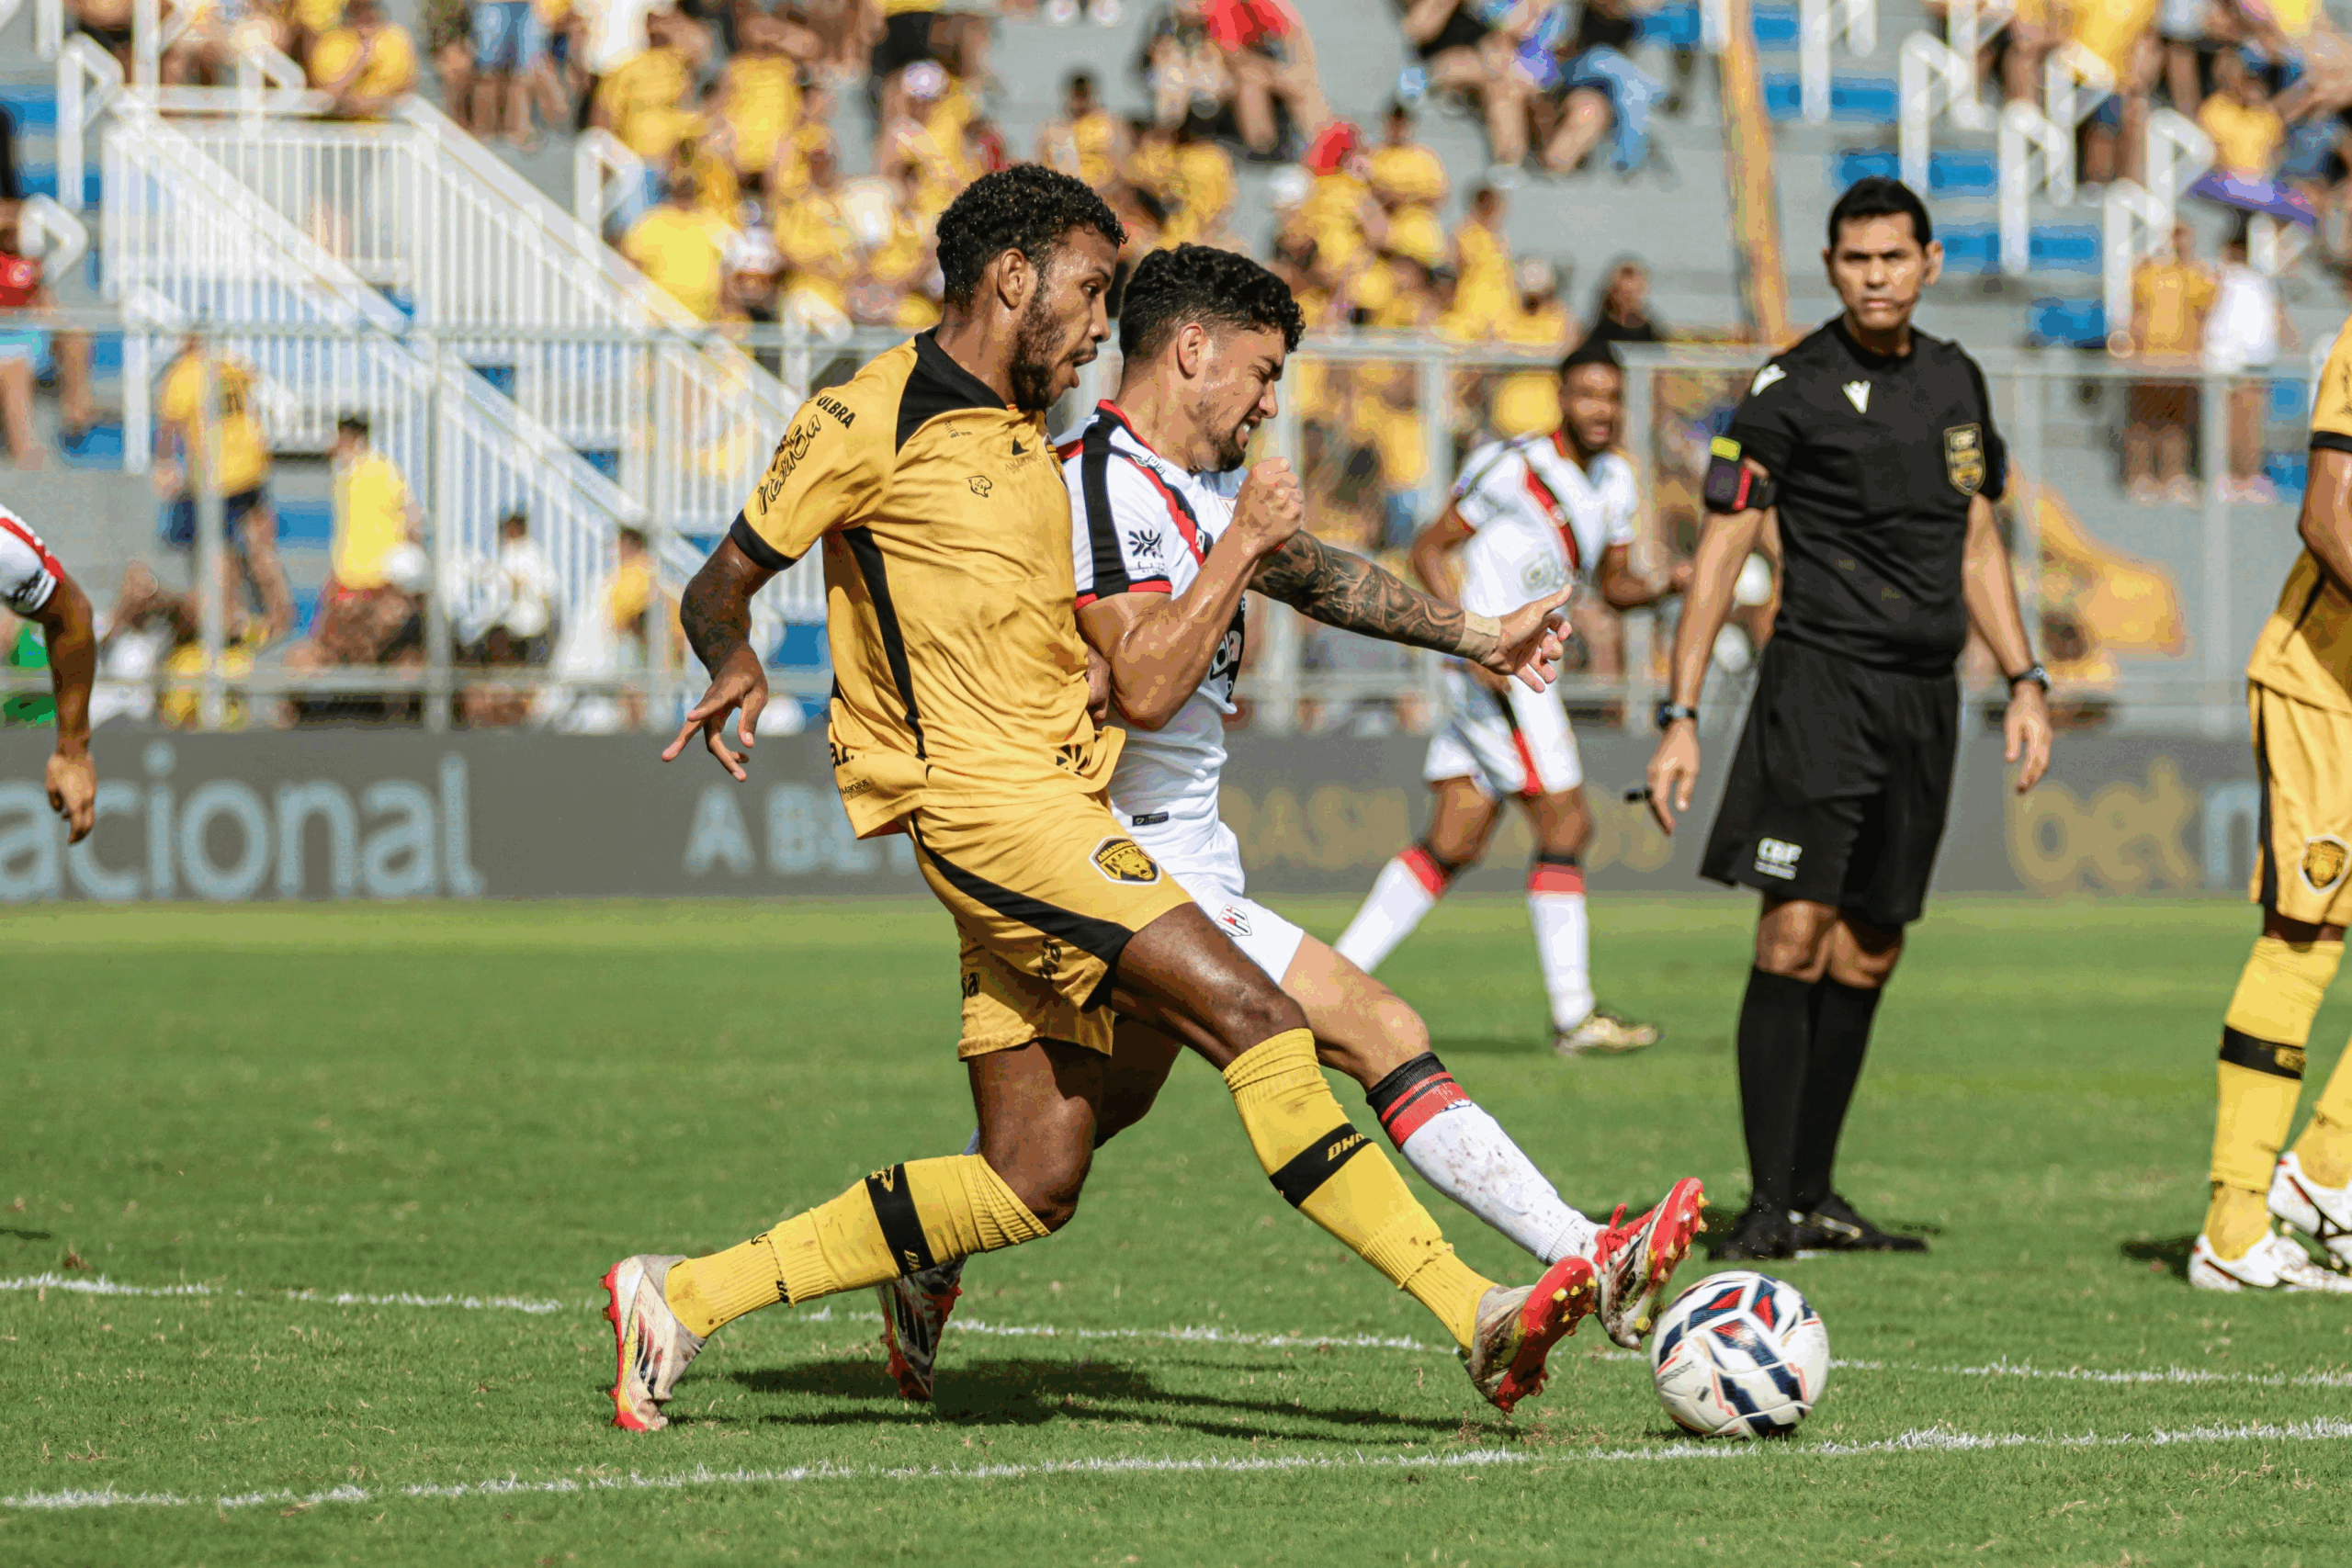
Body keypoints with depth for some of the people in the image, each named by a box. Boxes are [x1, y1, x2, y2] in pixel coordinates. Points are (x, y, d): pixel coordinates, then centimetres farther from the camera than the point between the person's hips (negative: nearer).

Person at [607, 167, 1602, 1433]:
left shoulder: (1029, 445, 24)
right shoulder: (869, 420, -2)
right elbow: (719, 588, 1)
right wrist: (732, 664, -21)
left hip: (1060, 808, 9)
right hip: (984, 800, -9)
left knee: (1033, 1184, 1)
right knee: (1250, 1015, -20)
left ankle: (683, 1296, 9)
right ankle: (1477, 1315, -23)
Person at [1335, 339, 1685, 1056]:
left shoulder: (1615, 480, 13)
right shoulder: (1513, 467, -12)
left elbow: (1614, 585, 19)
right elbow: (1429, 548, -8)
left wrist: (1666, 587, -2)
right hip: (1495, 672, -9)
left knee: (1455, 842, 8)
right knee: (1565, 823, -9)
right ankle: (1573, 1016, -5)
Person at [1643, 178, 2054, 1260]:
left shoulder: (1955, 381, 13)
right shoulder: (1792, 390, -5)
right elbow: (1721, 550, -5)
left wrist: (2024, 680, 14)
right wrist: (1681, 715, -10)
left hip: (1924, 698, 6)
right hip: (1822, 681, -6)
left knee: (1867, 957, 8)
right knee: (1795, 937, -14)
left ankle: (1813, 1197, 15)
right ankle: (1770, 1203, -11)